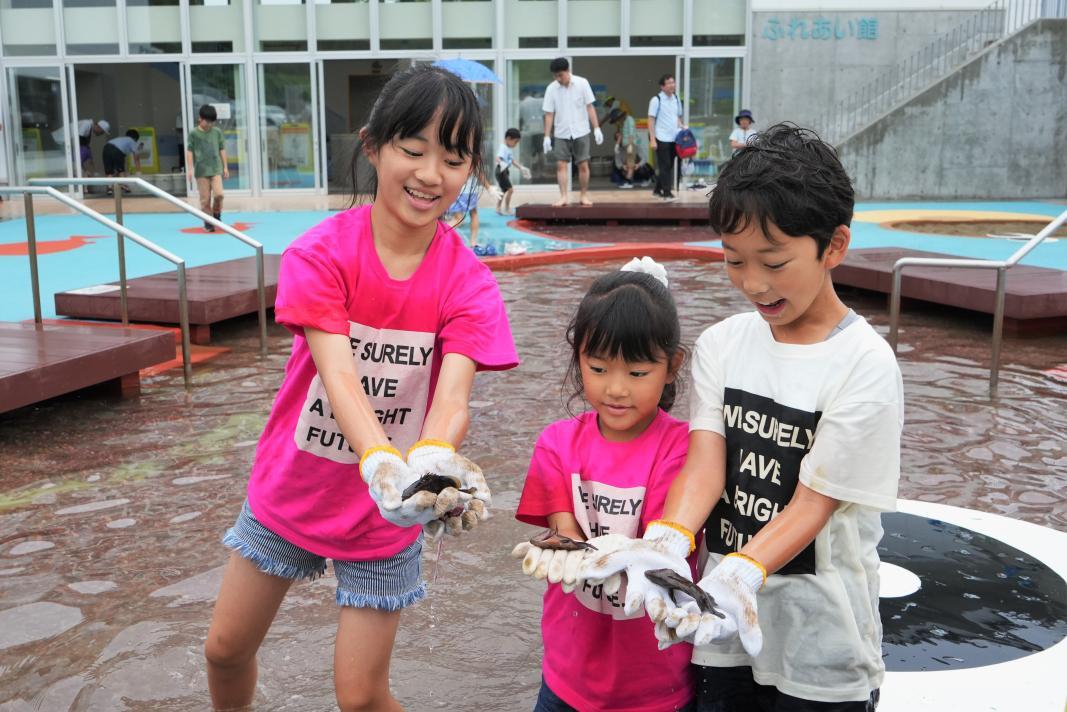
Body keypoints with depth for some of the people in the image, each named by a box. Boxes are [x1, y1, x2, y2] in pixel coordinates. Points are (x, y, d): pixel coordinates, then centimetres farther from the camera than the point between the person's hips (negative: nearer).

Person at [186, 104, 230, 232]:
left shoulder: (217, 132, 6)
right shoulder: (193, 134, -1)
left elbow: (222, 150, 12)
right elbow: (189, 151, 1)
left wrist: (225, 167, 10)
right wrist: (190, 168, -5)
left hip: (216, 169, 1)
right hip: (201, 170, -1)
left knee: (218, 194, -13)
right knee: (205, 199, 0)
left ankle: (216, 216, 12)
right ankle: (208, 223, 10)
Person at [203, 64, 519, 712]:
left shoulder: (467, 283, -16)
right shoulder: (321, 253, -19)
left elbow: (453, 394, -28)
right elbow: (338, 374, -31)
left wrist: (434, 461, -51)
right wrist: (383, 464, -49)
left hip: (386, 514, -1)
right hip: (291, 489, 1)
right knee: (226, 649, 18)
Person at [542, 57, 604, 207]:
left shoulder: (582, 83, -5)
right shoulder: (551, 89, -3)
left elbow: (590, 107, -2)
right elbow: (549, 114, -1)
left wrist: (596, 128, -6)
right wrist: (547, 136, -4)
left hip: (581, 132, -1)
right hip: (561, 134, 1)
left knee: (583, 165, 0)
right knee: (561, 164, -6)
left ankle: (583, 195, 12)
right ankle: (563, 196, -3)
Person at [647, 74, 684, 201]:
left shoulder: (676, 99, 11)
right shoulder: (656, 100, -7)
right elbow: (651, 120, -7)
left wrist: (682, 127, 2)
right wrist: (652, 139, -13)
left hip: (673, 138, 6)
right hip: (661, 138, -6)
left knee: (669, 166, 10)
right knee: (664, 166, -5)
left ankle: (657, 189, 22)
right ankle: (666, 192, 0)